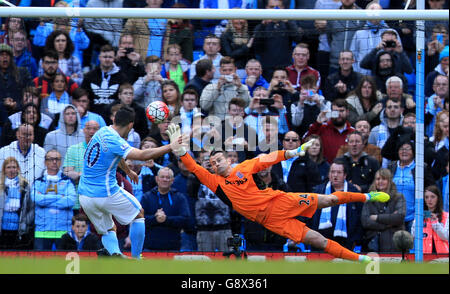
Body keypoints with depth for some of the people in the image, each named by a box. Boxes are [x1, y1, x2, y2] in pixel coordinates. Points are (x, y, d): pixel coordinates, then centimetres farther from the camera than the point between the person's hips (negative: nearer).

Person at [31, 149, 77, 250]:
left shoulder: (67, 181, 11)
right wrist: (60, 197, -8)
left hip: (63, 230, 0)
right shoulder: (38, 182, 12)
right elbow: (37, 199, -8)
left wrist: (46, 200, -6)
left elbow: (71, 200, -7)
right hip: (42, 230, 0)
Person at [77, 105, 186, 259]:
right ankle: (136, 258, 11)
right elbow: (143, 155, -27)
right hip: (106, 193, -8)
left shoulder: (103, 132, 8)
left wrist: (128, 171, 43)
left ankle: (114, 252, -10)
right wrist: (170, 147, -20)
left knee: (107, 231, 19)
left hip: (84, 196, 8)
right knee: (138, 214, 15)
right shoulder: (114, 141, -19)